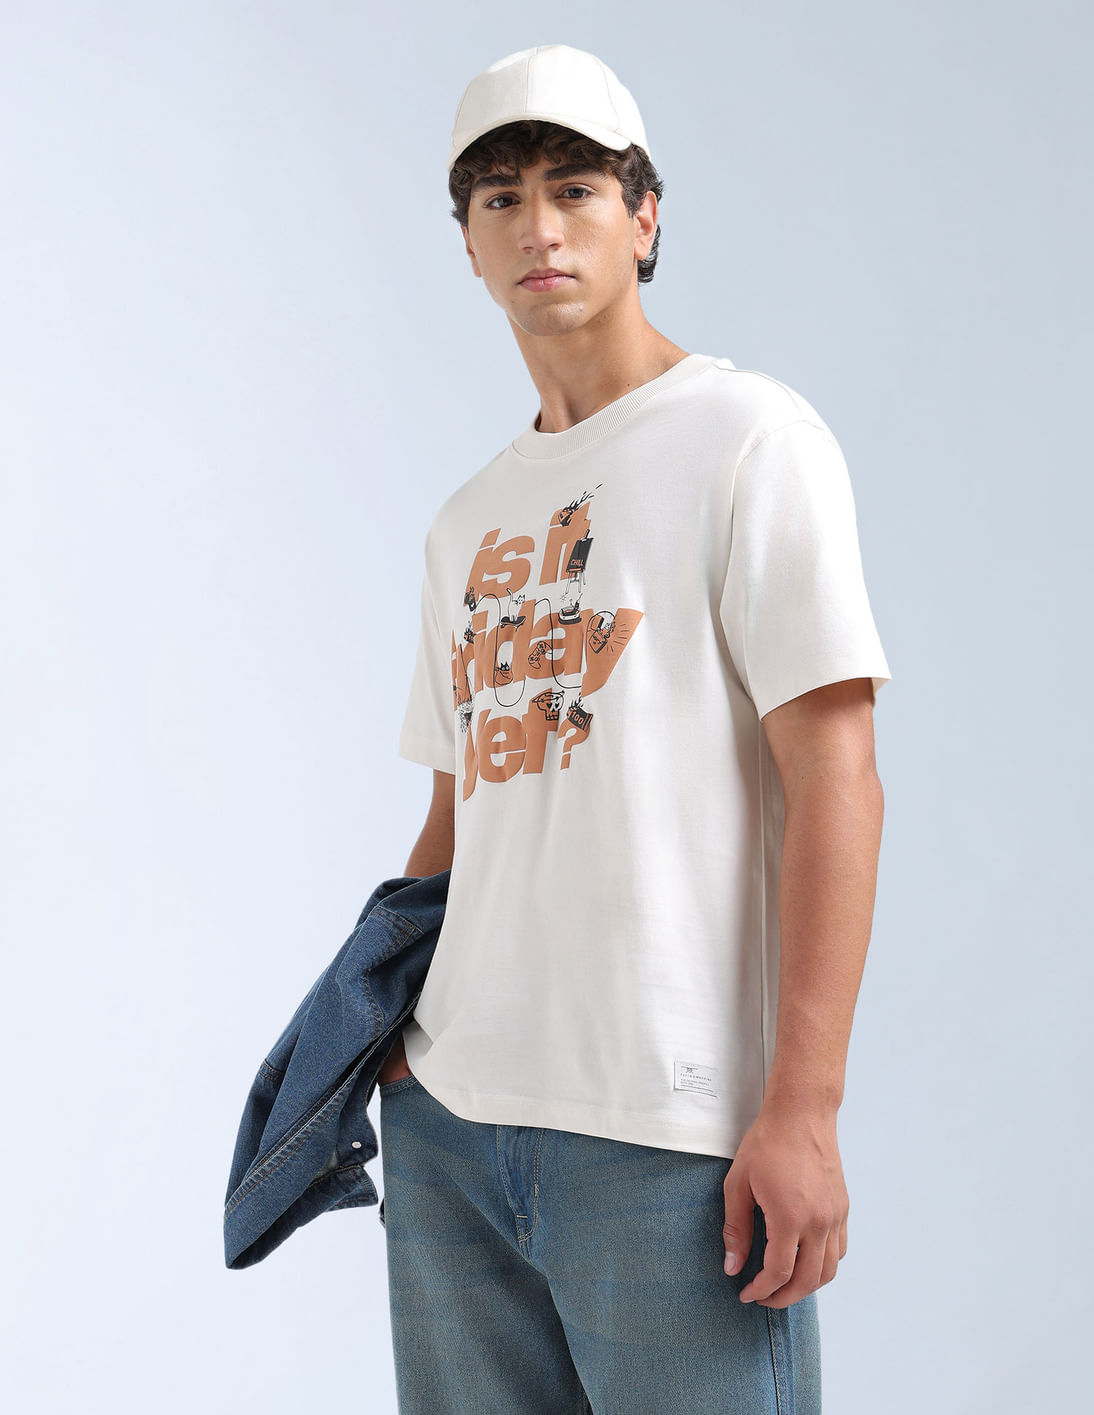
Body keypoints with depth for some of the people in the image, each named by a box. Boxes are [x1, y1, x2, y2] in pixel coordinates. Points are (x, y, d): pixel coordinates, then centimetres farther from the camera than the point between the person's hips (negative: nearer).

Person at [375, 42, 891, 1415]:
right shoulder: (469, 520, 19)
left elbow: (833, 776, -9)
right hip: (445, 1113, 6)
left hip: (668, 1131, -6)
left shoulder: (749, 435, -1)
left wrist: (803, 1107, -16)